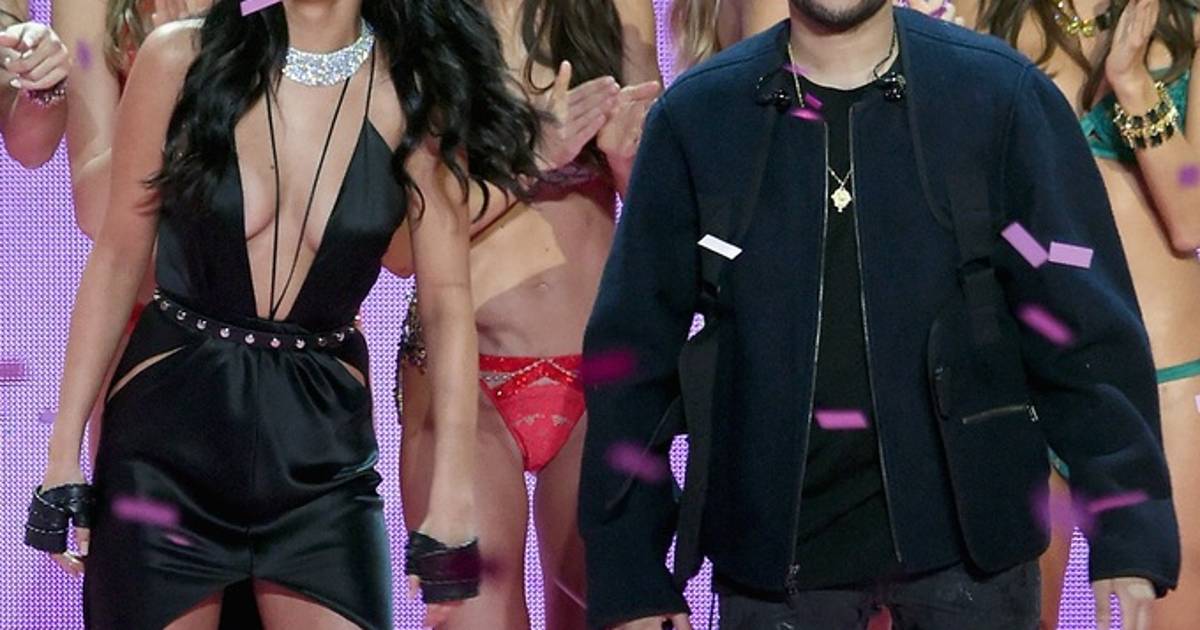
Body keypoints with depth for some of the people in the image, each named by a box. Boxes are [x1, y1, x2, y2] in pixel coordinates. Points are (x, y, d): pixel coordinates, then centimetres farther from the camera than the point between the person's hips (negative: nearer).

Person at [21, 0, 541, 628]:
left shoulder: (415, 91, -4)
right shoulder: (183, 58, -4)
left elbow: (446, 300, -2)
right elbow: (117, 259, 2)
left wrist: (451, 495, -7)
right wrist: (65, 449, 1)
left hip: (323, 459, 0)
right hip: (166, 438, 0)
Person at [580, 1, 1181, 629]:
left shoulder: (1003, 95, -3)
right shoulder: (694, 115, 0)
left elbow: (1085, 325, -5)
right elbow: (635, 349, 2)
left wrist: (1129, 531, -11)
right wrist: (626, 576, 0)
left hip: (965, 529, -1)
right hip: (773, 541, 1)